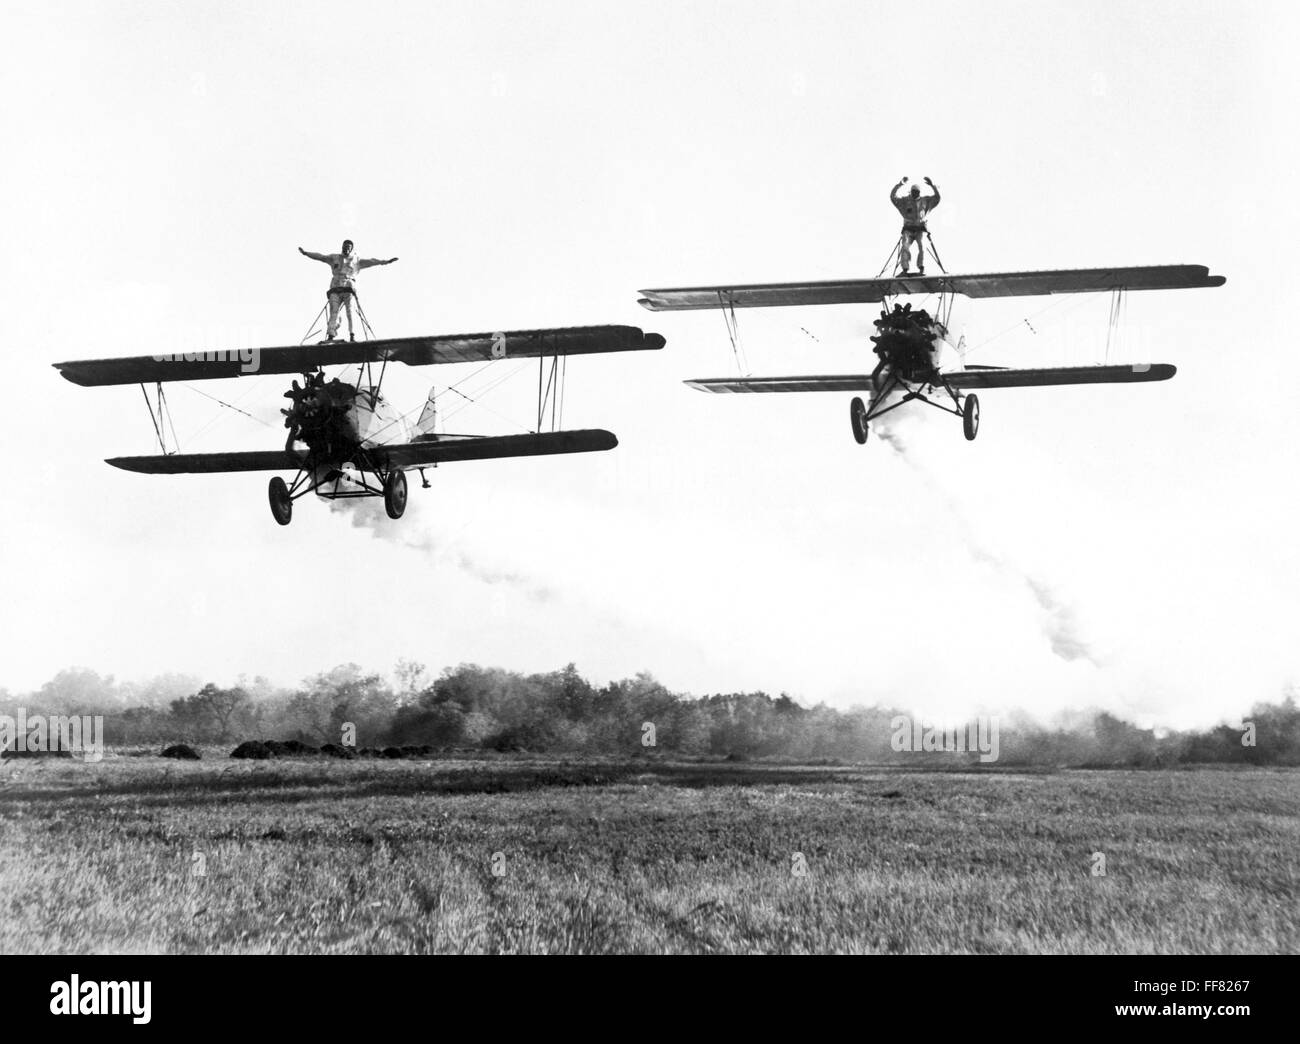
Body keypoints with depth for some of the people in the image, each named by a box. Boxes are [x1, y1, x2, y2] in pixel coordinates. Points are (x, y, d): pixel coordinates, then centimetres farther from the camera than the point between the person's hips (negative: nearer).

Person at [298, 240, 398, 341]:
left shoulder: (357, 260, 16)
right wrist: (306, 253, 10)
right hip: (335, 288, 1)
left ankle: (352, 335, -13)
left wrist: (386, 262, 4)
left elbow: (370, 261, 11)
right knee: (333, 312, -9)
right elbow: (320, 257, 17)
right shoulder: (334, 258, 21)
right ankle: (331, 335, -17)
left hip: (349, 288, -1)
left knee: (350, 312, -12)